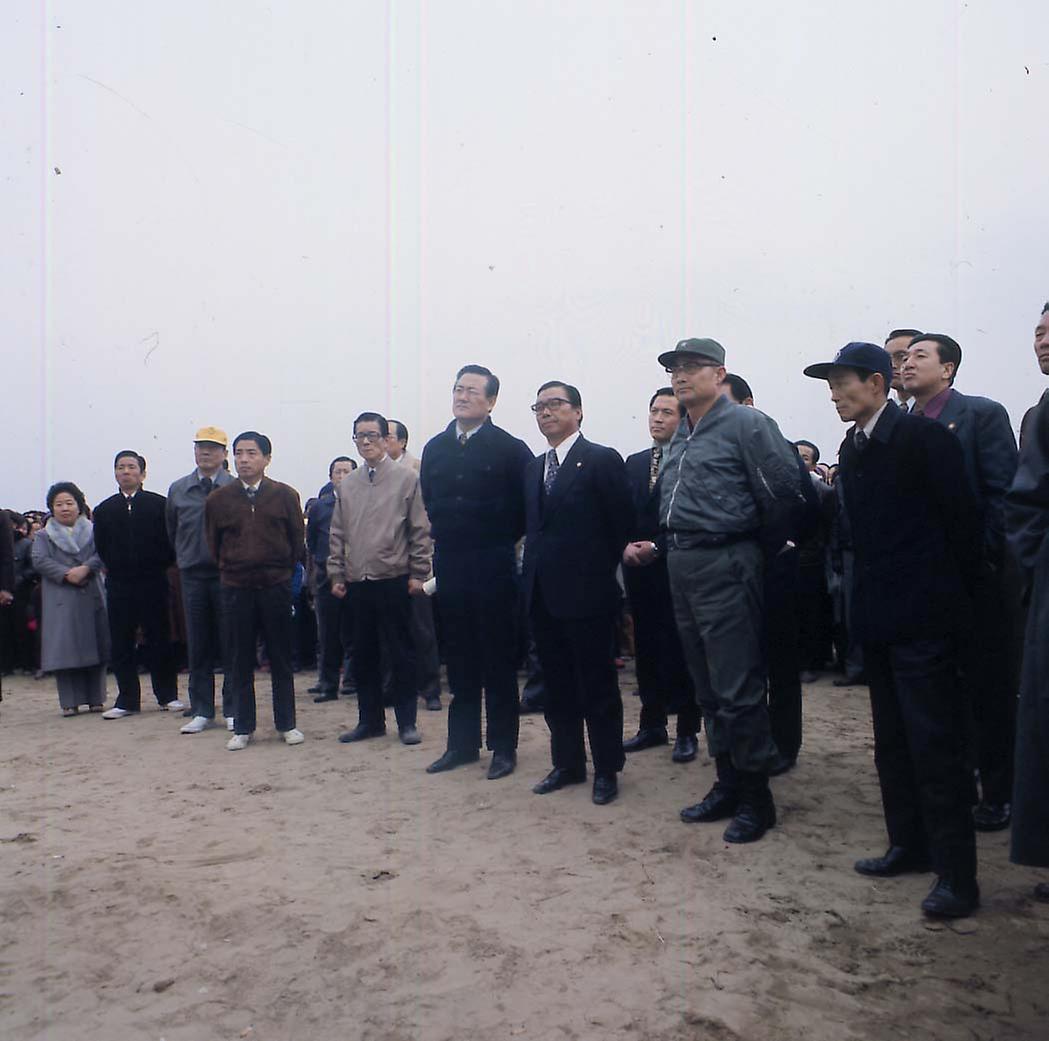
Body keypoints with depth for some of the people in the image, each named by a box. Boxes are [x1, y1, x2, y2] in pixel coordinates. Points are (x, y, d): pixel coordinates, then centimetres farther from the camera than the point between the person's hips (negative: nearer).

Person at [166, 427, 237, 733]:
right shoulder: (178, 490, 8)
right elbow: (172, 532, 19)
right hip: (192, 576, 3)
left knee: (231, 645, 3)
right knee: (197, 647, 8)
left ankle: (233, 710, 12)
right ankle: (201, 711, 16)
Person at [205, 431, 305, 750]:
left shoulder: (285, 495, -1)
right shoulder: (218, 499, 2)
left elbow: (297, 539, 6)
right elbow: (213, 544, 11)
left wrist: (284, 571, 7)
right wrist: (229, 571, 10)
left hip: (276, 586, -1)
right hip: (235, 589, 1)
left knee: (281, 658, 7)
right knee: (240, 661, 8)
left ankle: (286, 724, 18)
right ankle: (242, 728, 18)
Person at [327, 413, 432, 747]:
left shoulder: (407, 478, -2)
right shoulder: (347, 485, 12)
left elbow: (421, 529, -3)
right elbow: (337, 534, 14)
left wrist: (418, 573, -6)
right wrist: (336, 575, 9)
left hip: (394, 579, -4)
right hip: (357, 582, 4)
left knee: (402, 653, 3)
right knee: (363, 654, 11)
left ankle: (406, 722, 14)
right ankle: (370, 720, 23)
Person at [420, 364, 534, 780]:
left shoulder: (509, 449, -7)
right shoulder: (435, 448, 9)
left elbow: (528, 504, -5)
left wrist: (503, 540, -1)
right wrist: (443, 535, 12)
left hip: (493, 565, -4)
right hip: (449, 565, 5)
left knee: (499, 658, 4)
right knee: (459, 657, 12)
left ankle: (503, 747, 14)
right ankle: (462, 743, 23)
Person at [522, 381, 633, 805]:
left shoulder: (602, 460, -5)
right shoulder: (533, 468, 15)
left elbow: (622, 524, -5)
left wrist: (599, 572, -2)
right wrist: (535, 571, 8)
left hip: (586, 593, -6)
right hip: (543, 593, 7)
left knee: (598, 685, 4)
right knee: (557, 686, 14)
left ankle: (606, 769, 16)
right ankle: (567, 763, 26)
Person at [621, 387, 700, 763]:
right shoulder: (633, 463, 13)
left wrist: (657, 547, -15)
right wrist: (626, 546, -5)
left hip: (676, 569, -5)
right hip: (638, 570, 6)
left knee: (680, 650, 2)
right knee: (645, 648, 11)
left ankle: (687, 731, 13)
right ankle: (652, 725, 23)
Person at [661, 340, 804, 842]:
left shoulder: (745, 423, -9)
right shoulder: (679, 437, 15)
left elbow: (785, 487, -13)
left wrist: (764, 541, -2)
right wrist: (671, 544, 14)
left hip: (726, 566, -8)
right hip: (682, 565, 9)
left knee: (738, 690, -3)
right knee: (708, 688, 15)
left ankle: (755, 797, 13)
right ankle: (727, 785, 28)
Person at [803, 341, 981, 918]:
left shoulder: (924, 436, -11)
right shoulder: (852, 447, 11)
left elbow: (960, 519, -10)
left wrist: (955, 598, -5)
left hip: (922, 616, -8)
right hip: (878, 613, 8)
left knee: (934, 744, -3)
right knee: (893, 741, 16)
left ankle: (957, 875, 8)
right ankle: (910, 844, 30)